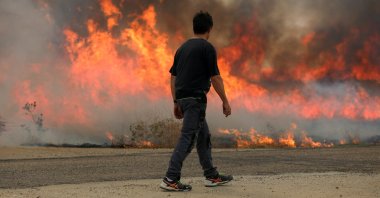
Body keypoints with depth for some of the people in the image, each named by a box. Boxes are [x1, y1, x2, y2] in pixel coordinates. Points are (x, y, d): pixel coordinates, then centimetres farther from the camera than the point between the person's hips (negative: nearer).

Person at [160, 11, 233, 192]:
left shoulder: (183, 47, 15)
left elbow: (173, 77, 15)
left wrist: (176, 103, 19)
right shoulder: (207, 48, -8)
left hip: (183, 98, 8)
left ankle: (211, 176, 22)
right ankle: (171, 179, -12)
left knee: (204, 136, 16)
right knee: (187, 138, -9)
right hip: (195, 98, -8)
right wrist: (225, 101, -2)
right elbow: (215, 77, -10)